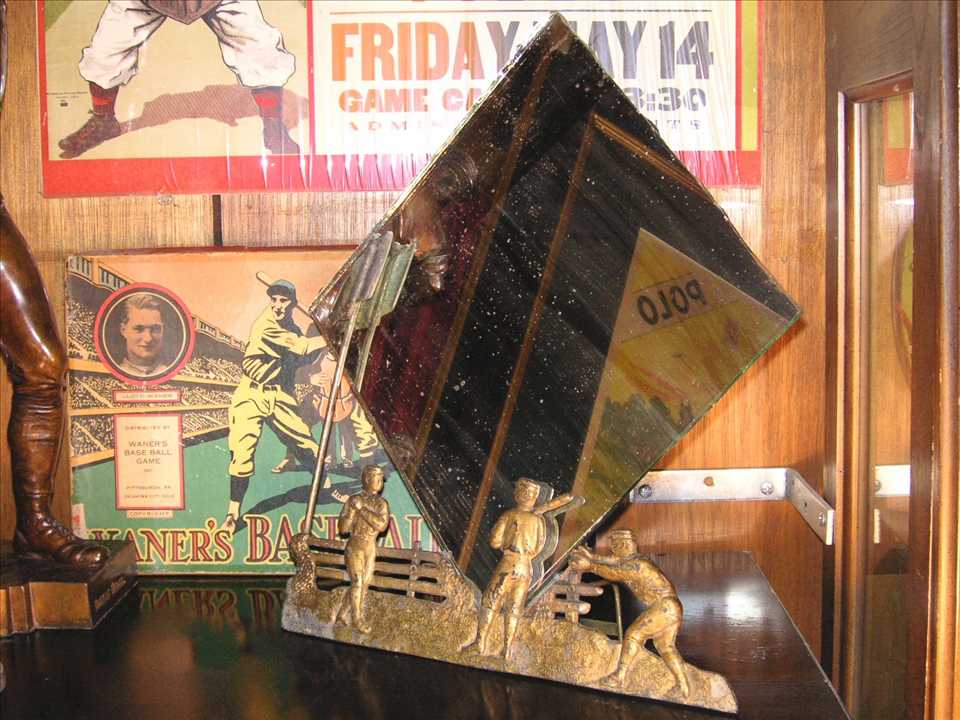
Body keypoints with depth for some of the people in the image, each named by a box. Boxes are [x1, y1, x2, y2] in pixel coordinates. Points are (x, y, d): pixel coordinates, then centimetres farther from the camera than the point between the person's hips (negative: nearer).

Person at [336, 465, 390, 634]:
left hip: (371, 548, 4)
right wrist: (353, 509, -17)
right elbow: (343, 528, -5)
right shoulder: (353, 500, -4)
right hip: (355, 546, -4)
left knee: (364, 583, 7)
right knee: (357, 581, -13)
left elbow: (381, 525, -15)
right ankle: (357, 618, -6)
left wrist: (362, 509, -18)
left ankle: (343, 613, 20)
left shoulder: (382, 504, 4)